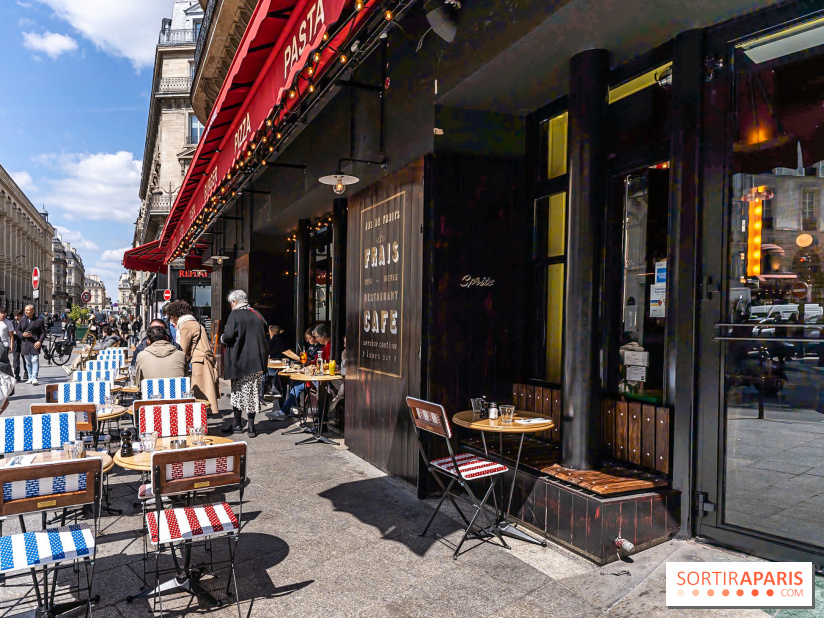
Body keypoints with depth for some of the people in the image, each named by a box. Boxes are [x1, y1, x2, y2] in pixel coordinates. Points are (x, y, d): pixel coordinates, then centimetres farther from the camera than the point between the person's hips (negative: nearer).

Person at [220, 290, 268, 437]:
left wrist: (222, 338, 5)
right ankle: (251, 426, 8)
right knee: (253, 392, 7)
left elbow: (228, 336, -16)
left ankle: (237, 424, 17)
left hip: (239, 361, -4)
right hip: (256, 362, 4)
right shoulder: (257, 315, 6)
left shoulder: (235, 315, -9)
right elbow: (264, 335, 11)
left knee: (237, 391, 9)